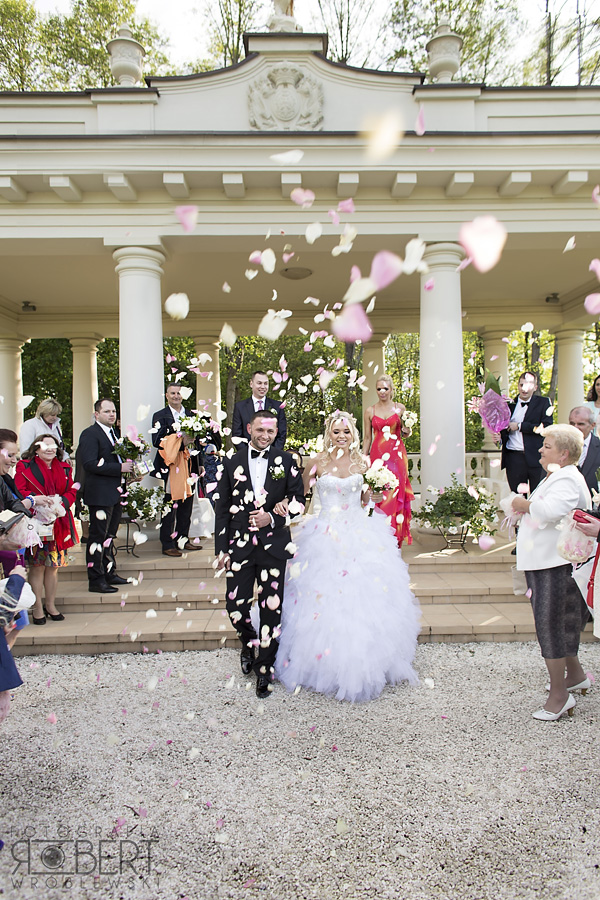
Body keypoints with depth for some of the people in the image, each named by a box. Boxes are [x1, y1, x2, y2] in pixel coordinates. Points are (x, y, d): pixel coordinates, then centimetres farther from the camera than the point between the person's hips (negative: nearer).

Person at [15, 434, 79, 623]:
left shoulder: (64, 468, 14)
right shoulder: (25, 467, 2)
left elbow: (72, 491, 10)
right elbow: (19, 491, -6)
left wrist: (62, 501, -10)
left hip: (59, 521, 4)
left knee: (53, 566, 10)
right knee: (37, 565, -1)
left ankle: (50, 605, 22)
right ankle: (37, 608, 11)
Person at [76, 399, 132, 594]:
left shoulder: (113, 433, 16)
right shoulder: (90, 434, -12)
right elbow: (90, 463, -22)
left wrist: (128, 467, 4)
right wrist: (120, 468, -22)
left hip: (115, 493, 9)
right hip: (100, 494, -9)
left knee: (109, 535, 17)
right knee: (98, 536, -4)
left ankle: (110, 574, 28)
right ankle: (96, 581, 3)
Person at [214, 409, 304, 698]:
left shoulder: (285, 461, 4)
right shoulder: (232, 462, 5)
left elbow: (298, 499, 5)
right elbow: (222, 508, 5)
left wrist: (274, 517, -12)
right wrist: (221, 549, 0)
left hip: (273, 544, 0)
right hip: (240, 545, 1)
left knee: (271, 608, 3)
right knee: (235, 607, 0)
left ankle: (265, 669, 21)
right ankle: (249, 643, 34)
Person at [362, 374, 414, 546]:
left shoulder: (400, 408, 7)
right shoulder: (370, 411, 7)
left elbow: (406, 432, 16)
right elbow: (367, 437, 11)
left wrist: (406, 429, -7)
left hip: (397, 454, 0)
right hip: (377, 454, 0)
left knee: (396, 493, -3)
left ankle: (395, 536, 6)